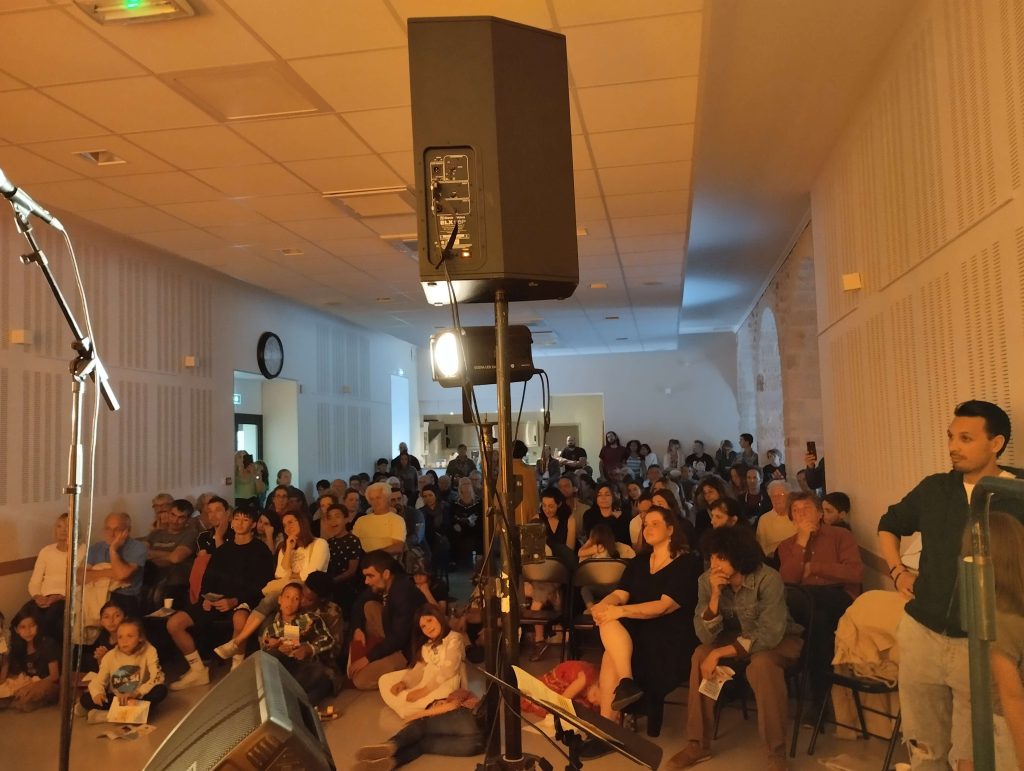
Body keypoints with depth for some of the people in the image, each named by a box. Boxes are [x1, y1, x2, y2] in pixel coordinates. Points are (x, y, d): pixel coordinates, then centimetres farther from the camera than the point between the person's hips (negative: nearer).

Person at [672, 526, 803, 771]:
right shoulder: (707, 580, -17)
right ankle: (698, 743, -9)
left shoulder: (768, 580, -30)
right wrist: (715, 595, -33)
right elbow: (706, 635, -19)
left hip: (778, 639, -4)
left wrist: (720, 653, -32)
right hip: (738, 635, 4)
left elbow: (769, 635, -33)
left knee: (761, 664, -35)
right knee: (701, 655, -22)